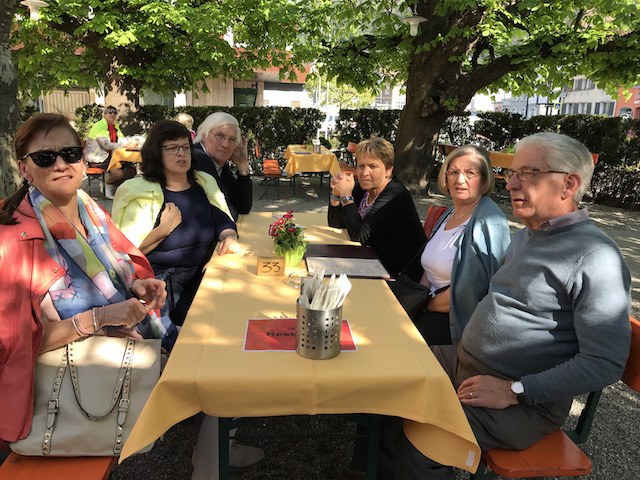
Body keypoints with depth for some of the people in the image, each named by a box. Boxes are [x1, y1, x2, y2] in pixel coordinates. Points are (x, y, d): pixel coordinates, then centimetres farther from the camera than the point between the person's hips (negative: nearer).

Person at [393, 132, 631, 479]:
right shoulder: (525, 236, 11)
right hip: (464, 363, 9)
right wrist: (466, 351, 8)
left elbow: (605, 363, -21)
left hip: (525, 403, -8)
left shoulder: (595, 258, -18)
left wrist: (514, 391, -22)